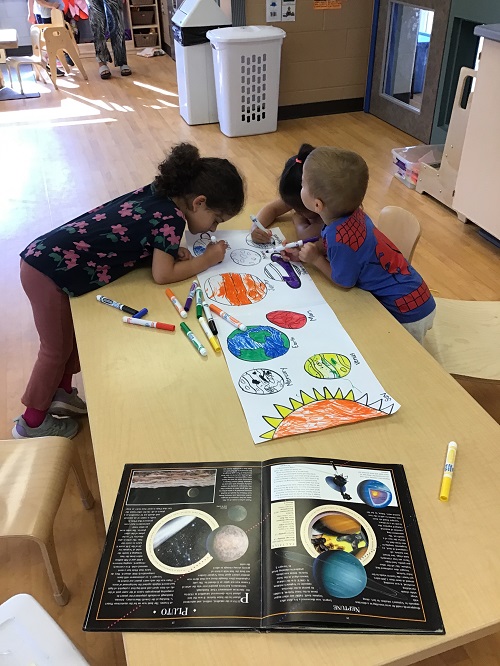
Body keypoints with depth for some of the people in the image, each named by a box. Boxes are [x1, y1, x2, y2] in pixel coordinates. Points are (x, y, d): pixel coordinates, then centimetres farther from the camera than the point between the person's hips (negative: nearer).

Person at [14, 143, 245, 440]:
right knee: (57, 350, 11)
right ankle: (32, 423, 29)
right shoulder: (172, 218, -16)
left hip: (43, 256, 8)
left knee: (75, 336, 24)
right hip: (50, 271, -8)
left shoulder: (156, 194, 7)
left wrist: (169, 249, 1)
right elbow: (162, 275, -17)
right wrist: (207, 259, -7)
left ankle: (61, 393, 44)